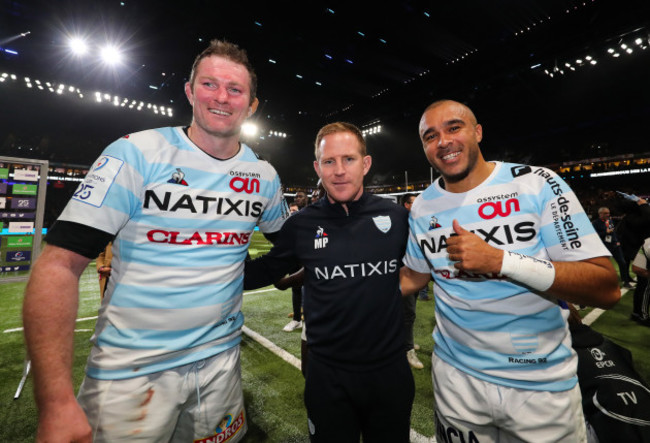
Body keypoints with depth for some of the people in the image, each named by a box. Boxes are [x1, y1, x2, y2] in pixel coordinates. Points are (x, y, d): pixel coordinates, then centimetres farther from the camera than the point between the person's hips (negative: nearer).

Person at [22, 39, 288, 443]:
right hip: (130, 369, -3)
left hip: (220, 359, 4)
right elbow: (61, 264, -14)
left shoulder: (264, 176, 0)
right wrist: (56, 402, -18)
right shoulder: (136, 154, -11)